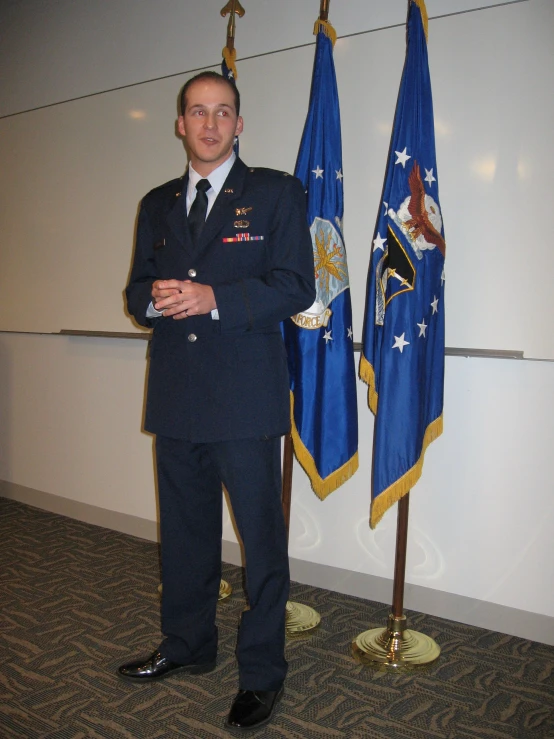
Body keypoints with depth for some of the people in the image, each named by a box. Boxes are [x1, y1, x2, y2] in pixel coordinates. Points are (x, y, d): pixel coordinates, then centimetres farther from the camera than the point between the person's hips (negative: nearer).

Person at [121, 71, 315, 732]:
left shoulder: (277, 193, 2)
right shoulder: (157, 204, 17)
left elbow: (296, 286, -7)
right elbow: (136, 288, 16)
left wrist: (214, 298, -18)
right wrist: (153, 298, -8)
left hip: (246, 394, -5)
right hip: (175, 395, 5)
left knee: (261, 539, 2)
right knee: (184, 530, 17)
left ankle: (262, 672, 20)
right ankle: (187, 646, 37)